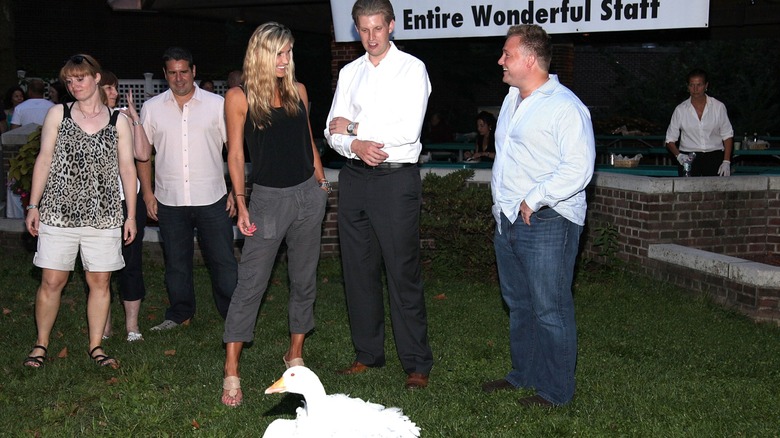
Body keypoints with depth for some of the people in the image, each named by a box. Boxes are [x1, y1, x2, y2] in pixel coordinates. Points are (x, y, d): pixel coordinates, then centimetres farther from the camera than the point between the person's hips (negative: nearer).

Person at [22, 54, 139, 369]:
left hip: (103, 214, 1)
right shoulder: (57, 114, 7)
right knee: (52, 281, 1)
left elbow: (127, 168, 8)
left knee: (100, 282, 4)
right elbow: (44, 160, 7)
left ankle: (96, 346, 16)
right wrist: (33, 205, 2)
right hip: (59, 211, 0)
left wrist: (131, 215, 5)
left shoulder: (118, 121, 7)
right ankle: (41, 345, 17)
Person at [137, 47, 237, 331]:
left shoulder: (217, 104, 2)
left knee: (223, 260, 2)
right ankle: (180, 314, 27)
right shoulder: (151, 108, 6)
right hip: (169, 201, 2)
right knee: (176, 262, 12)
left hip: (212, 199, -2)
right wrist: (147, 193, 4)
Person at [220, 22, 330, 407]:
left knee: (304, 279, 10)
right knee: (250, 283, -4)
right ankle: (231, 371, 1)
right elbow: (235, 153, -3)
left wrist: (321, 180, 12)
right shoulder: (239, 97, -4)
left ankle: (295, 354, 24)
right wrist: (241, 205, -8)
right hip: (268, 198, -4)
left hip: (308, 195, 4)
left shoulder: (298, 90, 7)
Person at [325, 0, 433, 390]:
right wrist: (355, 145, -14)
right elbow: (333, 132, 8)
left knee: (403, 273, -4)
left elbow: (408, 130, -14)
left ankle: (416, 364, 6)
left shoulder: (412, 69, -3)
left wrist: (354, 128, -6)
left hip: (396, 179, -6)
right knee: (358, 270, 10)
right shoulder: (349, 73, 14)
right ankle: (367, 354, 24)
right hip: (354, 178, 6)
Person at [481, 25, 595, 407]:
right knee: (518, 304, 18)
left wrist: (534, 200, -19)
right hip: (508, 220, 9)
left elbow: (578, 168, -21)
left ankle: (556, 390, 11)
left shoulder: (564, 106, -13)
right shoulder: (512, 100, 16)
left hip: (547, 223, -9)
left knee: (550, 310, -2)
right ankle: (523, 374, 32)